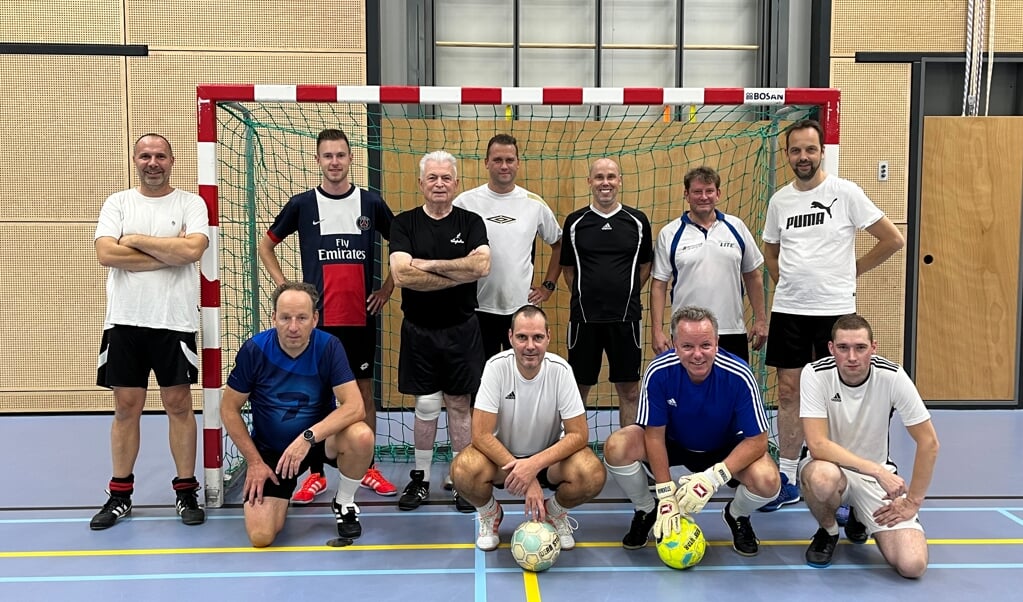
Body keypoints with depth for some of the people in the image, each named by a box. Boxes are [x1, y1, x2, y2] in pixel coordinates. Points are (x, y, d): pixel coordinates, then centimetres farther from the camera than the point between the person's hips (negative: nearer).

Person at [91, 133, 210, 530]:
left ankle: (186, 491, 16)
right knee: (126, 408, 8)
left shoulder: (190, 203, 3)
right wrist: (170, 255, -11)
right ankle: (120, 495, 20)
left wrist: (136, 239, -8)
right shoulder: (117, 203, 8)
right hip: (125, 321, 2)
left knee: (179, 405, 4)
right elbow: (106, 254, -8)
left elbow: (193, 249, -15)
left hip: (174, 322, -2)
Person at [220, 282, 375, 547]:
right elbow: (229, 409, -5)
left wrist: (308, 437, -36)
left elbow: (355, 406, -25)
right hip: (269, 449, 0)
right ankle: (281, 493, 22)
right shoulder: (254, 350, -16)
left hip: (321, 438, 0)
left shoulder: (329, 347, -18)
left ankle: (344, 504, -3)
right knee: (260, 536, -14)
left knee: (361, 435, -33)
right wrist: (254, 461, -9)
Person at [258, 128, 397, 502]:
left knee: (363, 392, 8)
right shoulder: (302, 204, 1)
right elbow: (266, 245, 12)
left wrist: (388, 288, 5)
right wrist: (285, 288, 3)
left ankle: (368, 470, 20)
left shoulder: (371, 202, 2)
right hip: (316, 318, 0)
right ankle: (315, 474, 15)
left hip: (361, 317, 1)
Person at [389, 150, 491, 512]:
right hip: (418, 330, 0)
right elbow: (401, 275, -16)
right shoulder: (404, 223, 0)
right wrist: (460, 274, -15)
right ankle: (421, 478, 23)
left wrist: (428, 264, -16)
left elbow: (482, 265, -17)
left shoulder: (471, 222, 2)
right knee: (426, 406, 8)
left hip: (461, 329, 0)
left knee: (459, 406, 8)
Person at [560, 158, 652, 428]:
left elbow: (645, 266, 11)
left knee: (629, 390, 8)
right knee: (578, 387, 9)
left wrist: (627, 295, 5)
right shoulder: (575, 221, 2)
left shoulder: (637, 221, 2)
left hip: (626, 317, 0)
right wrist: (585, 297, 3)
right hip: (584, 317, 0)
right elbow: (568, 268, 10)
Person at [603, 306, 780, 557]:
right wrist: (666, 494, -22)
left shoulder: (739, 375, -29)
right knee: (617, 446, -27)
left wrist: (713, 477, -35)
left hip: (725, 449, -1)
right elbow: (655, 434, -18)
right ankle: (647, 511, 4)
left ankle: (737, 516, 8)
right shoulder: (659, 372, -27)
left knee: (767, 481, -30)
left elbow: (757, 440, -23)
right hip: (673, 442, 1)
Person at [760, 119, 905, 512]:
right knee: (788, 393, 7)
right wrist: (788, 282, 8)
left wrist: (853, 270, -1)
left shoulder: (845, 193, -5)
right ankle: (787, 480, 18)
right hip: (788, 309, 4)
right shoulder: (780, 200, 7)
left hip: (835, 309, -3)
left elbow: (893, 239, -3)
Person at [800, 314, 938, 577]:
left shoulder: (892, 376, -17)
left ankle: (859, 518, 18)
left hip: (878, 473, 2)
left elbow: (929, 443, -9)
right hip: (831, 465, -2)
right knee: (822, 476, -40)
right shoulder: (815, 374, -20)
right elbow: (817, 445, -26)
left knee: (912, 565, -17)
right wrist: (877, 470, -32)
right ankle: (828, 530, -3)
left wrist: (912, 501, -8)